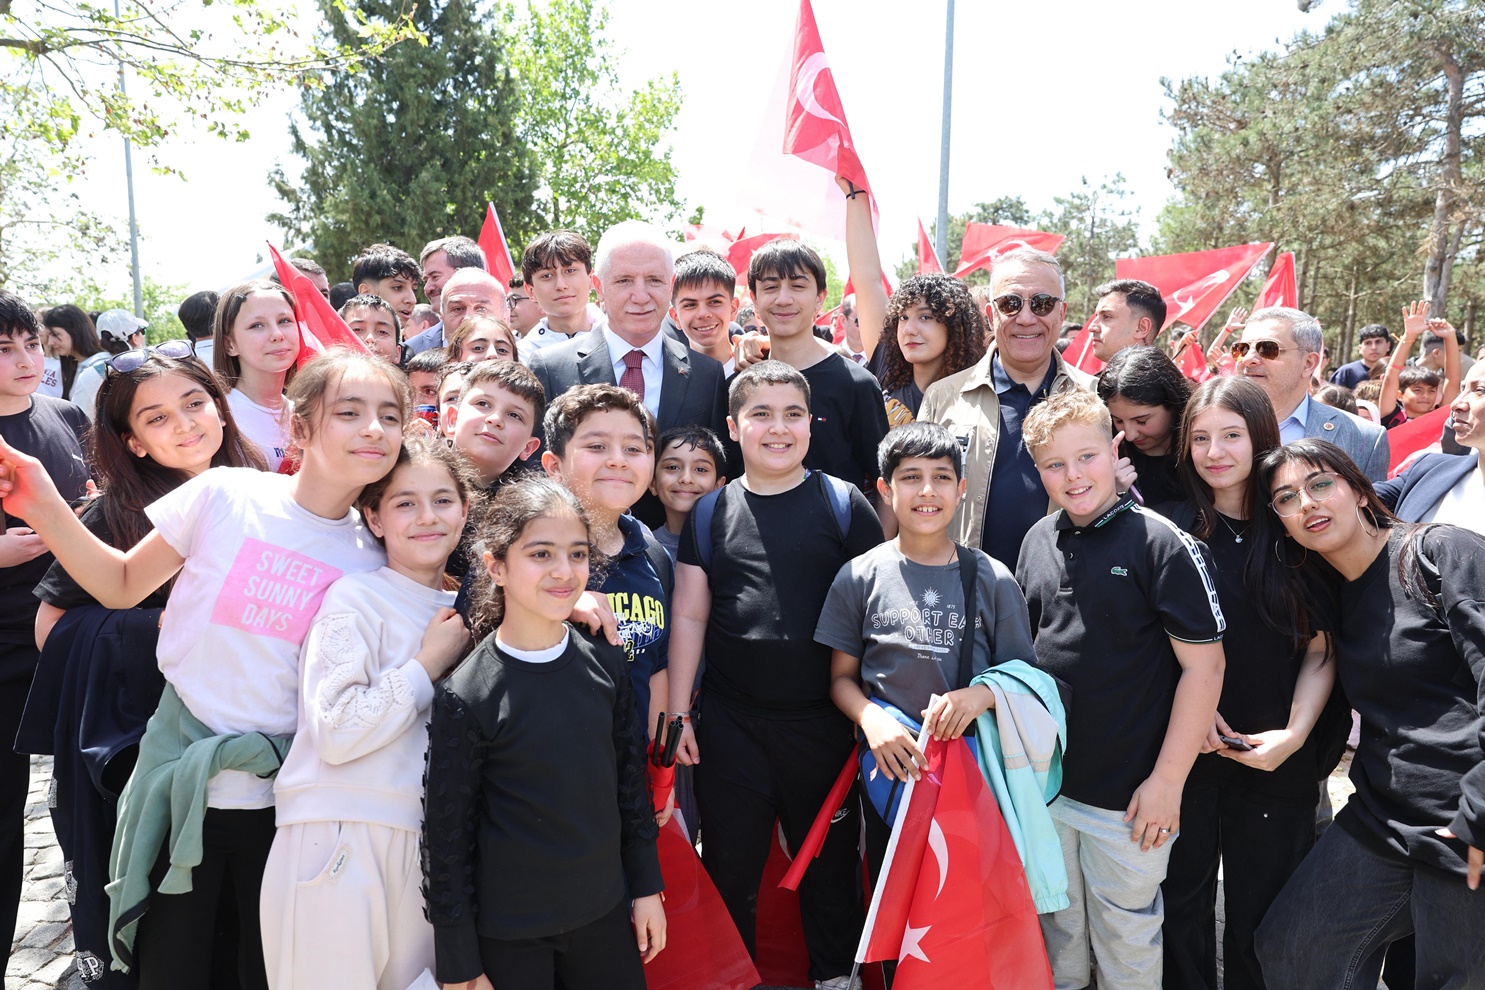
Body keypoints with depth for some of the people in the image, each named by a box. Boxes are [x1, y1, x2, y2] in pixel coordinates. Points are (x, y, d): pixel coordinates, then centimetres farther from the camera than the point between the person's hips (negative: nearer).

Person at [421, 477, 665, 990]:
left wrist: (646, 887, 9)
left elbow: (631, 778, 6)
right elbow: (447, 835, -10)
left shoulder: (604, 663, -4)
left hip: (604, 911, 4)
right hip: (507, 932, -4)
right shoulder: (466, 696, -16)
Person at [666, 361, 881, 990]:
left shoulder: (843, 504, -2)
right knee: (730, 866, 13)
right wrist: (677, 712, 1)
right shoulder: (711, 513, 3)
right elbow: (689, 615, 4)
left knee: (829, 863, 15)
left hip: (821, 720, -1)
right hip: (730, 721, 1)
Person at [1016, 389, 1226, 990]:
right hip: (1045, 783, 5)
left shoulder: (1163, 545, -14)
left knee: (1125, 941, 14)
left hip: (1129, 798, -5)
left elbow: (1204, 665, -14)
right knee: (1058, 937, 21)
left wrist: (1167, 781, -14)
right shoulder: (1038, 541, 3)